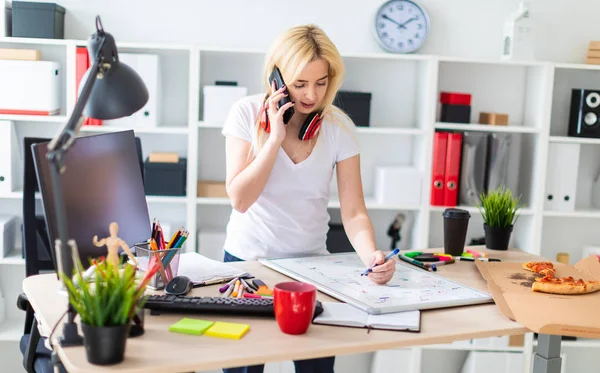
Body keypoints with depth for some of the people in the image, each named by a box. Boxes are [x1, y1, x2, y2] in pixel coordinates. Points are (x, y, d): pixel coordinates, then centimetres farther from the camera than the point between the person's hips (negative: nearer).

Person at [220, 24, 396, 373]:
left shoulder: (339, 126, -8)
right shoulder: (248, 113, -11)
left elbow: (354, 212, -12)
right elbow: (240, 199, -18)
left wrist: (372, 255, -31)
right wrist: (275, 137, -24)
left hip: (311, 263, 1)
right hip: (248, 259, -1)